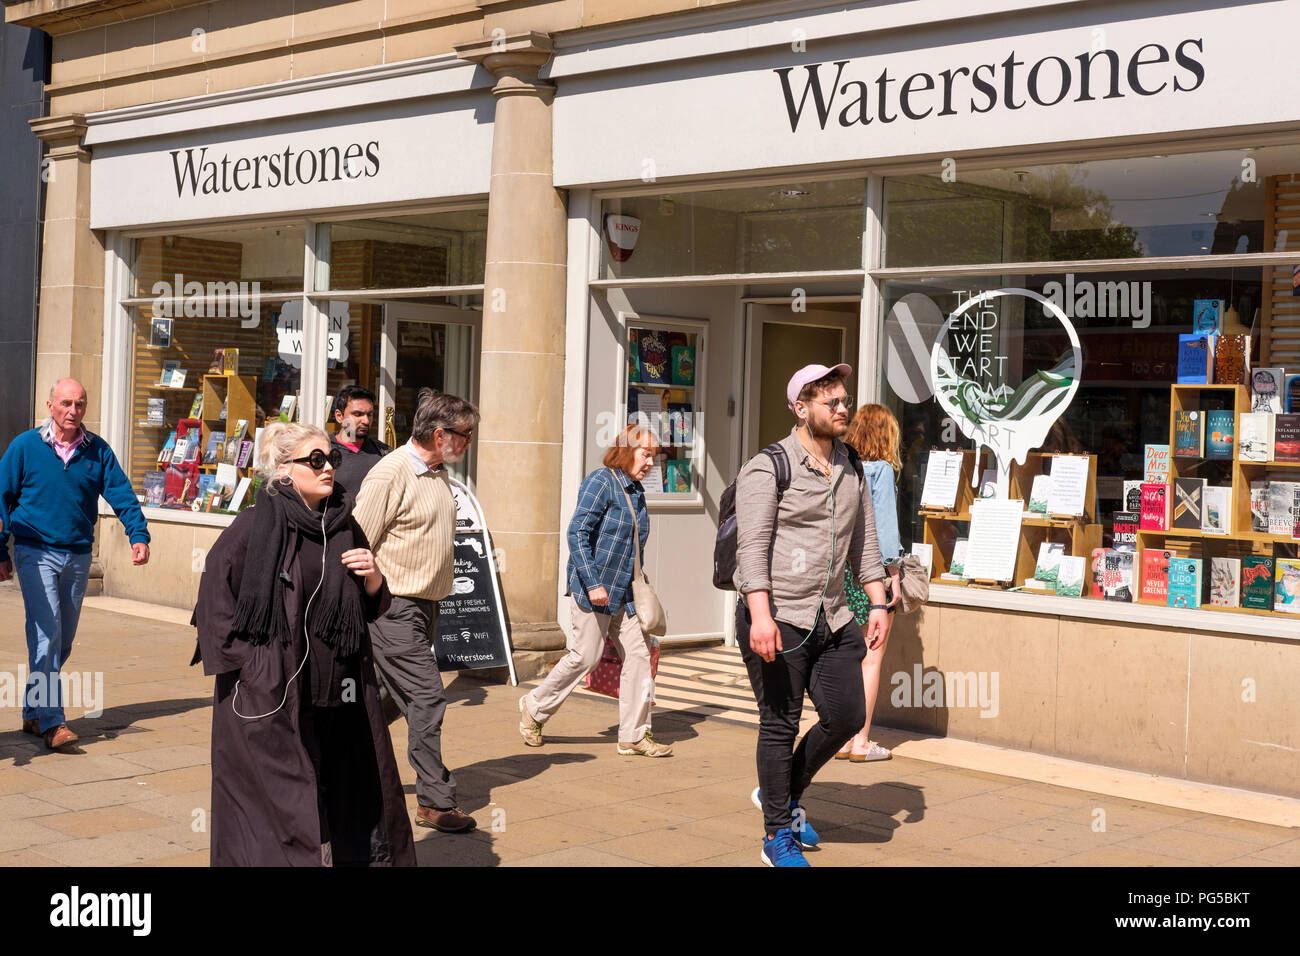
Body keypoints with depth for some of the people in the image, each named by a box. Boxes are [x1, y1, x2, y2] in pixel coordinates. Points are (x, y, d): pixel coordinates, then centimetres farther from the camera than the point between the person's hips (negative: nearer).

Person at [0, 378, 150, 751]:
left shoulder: (97, 450, 4)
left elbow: (121, 494, 0)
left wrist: (138, 535, -14)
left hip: (78, 555, 4)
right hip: (36, 552, -4)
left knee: (63, 639, 10)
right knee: (46, 632, -15)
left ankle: (33, 712, 25)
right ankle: (51, 722, -17)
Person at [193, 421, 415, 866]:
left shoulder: (344, 526, 9)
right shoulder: (254, 527, -7)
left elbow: (373, 609, 16)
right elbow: (215, 601, -6)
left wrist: (373, 577, -5)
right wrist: (250, 666, -10)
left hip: (342, 696, 5)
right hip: (272, 697, -5)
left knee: (352, 808, 8)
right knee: (282, 813, 0)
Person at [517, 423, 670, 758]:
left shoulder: (636, 492, 14)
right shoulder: (601, 482, -11)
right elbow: (577, 533, -17)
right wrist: (592, 583, -21)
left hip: (624, 592, 8)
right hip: (594, 588, -8)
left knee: (639, 652, 1)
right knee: (585, 655, -4)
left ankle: (634, 735, 8)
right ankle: (534, 708, 18)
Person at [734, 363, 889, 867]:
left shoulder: (851, 468, 13)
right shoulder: (767, 468, -9)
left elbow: (864, 542, 17)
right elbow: (753, 547, -16)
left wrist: (878, 603, 9)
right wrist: (760, 616, -25)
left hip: (830, 618, 7)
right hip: (777, 619, -7)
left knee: (846, 715, 3)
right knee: (780, 724, 0)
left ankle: (782, 795, 26)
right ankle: (779, 837, 12)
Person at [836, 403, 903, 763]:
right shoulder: (881, 470, -9)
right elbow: (884, 522, -10)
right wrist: (894, 573, -6)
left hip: (840, 567, 6)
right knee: (871, 658, 1)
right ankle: (861, 742, 3)